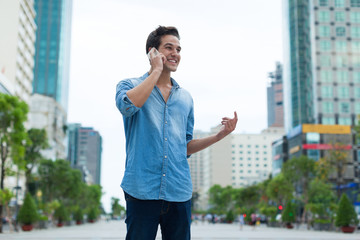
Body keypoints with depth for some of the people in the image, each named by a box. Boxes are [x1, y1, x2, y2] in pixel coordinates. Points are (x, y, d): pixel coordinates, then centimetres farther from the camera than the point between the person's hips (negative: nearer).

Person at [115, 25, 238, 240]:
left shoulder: (186, 98, 17)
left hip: (179, 192, 4)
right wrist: (156, 70, -9)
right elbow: (128, 105, -20)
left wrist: (221, 134, 6)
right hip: (142, 190, -4)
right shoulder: (129, 85, 6)